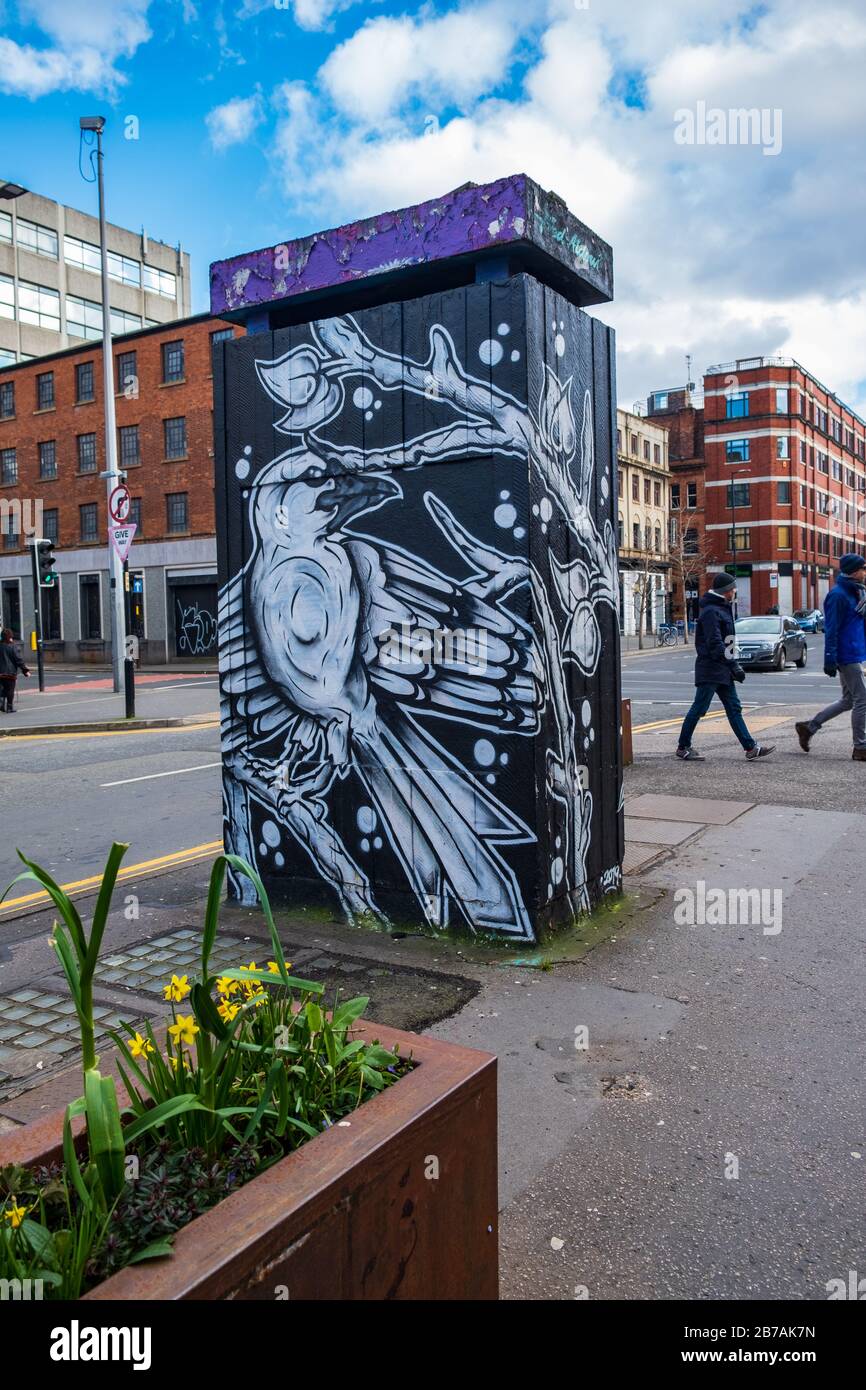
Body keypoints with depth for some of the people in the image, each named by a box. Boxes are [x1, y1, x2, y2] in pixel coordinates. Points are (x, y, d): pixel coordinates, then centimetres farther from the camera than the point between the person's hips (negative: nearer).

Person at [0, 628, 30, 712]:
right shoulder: (12, 646, -10)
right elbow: (18, 659, -13)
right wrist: (25, 670, -9)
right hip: (10, 673, -4)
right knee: (10, 691, 4)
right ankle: (10, 708, 6)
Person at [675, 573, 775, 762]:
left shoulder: (722, 608, 17)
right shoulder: (711, 611, -15)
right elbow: (715, 644, -21)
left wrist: (733, 664, 16)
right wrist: (733, 666, -20)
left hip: (722, 670, 10)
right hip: (710, 670, -10)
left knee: (734, 708, 8)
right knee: (699, 709, -3)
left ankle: (751, 748, 8)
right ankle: (683, 747, 7)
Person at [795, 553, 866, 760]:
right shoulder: (838, 595, -16)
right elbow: (831, 630, -20)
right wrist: (830, 660, -22)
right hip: (847, 656, -10)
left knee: (847, 700, 15)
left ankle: (809, 727, 22)